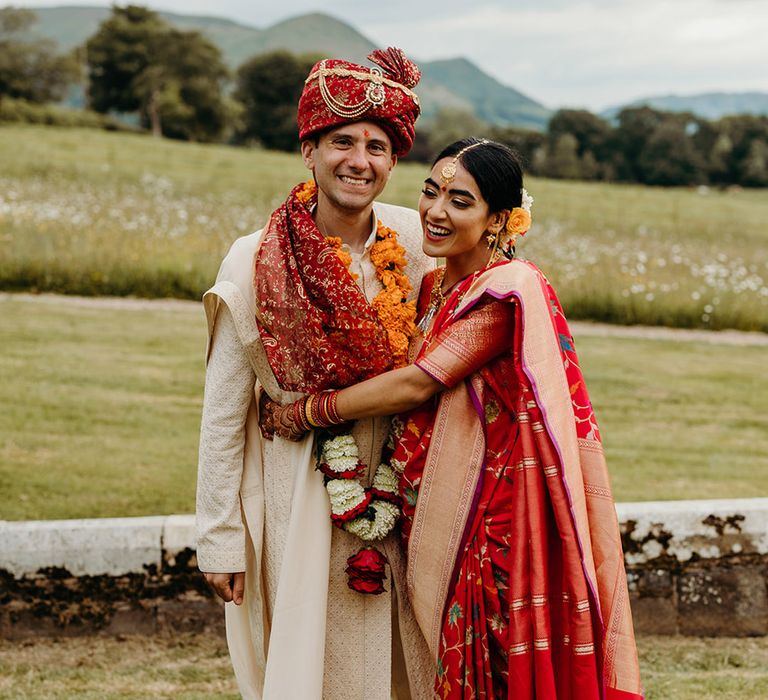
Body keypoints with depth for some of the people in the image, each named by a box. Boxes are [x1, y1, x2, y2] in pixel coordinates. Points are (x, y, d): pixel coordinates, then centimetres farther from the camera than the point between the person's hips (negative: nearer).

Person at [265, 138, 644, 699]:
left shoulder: (510, 289, -15)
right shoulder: (434, 286, 11)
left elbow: (419, 384, -18)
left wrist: (306, 412, -9)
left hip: (497, 518, -8)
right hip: (438, 516, 8)